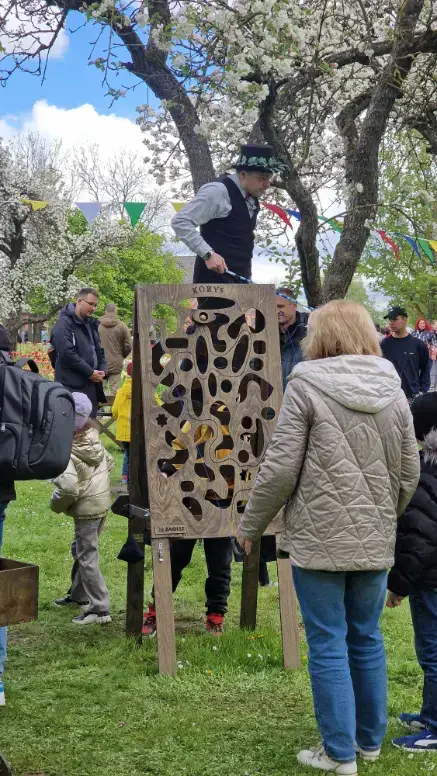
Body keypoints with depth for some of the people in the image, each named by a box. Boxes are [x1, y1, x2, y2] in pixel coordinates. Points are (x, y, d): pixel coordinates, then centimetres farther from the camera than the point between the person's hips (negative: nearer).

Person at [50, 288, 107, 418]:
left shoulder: (91, 324, 18)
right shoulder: (64, 323, -9)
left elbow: (99, 350, 24)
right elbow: (67, 353, -18)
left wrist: (102, 370, 3)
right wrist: (90, 372, -14)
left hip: (91, 385, 8)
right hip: (71, 387, -8)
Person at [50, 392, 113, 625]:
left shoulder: (67, 453, -23)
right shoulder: (94, 441, 1)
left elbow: (68, 488, -30)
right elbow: (109, 462, 16)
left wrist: (56, 504, -11)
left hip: (86, 509, -9)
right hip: (102, 502, 9)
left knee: (87, 558, -2)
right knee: (80, 550, 23)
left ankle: (100, 609, -2)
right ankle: (78, 594, 38)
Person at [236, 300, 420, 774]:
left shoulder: (307, 384, -9)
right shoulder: (393, 391, 6)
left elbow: (281, 468, -12)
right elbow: (409, 474, 10)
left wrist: (250, 526, 1)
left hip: (320, 539, -5)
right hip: (374, 540, 5)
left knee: (328, 645, 4)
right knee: (367, 638, 17)